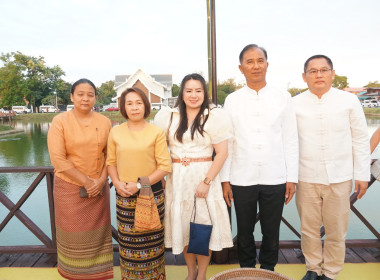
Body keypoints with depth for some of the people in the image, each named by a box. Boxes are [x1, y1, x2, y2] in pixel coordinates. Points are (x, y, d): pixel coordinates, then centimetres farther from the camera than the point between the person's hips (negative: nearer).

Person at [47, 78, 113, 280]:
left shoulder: (104, 122, 1)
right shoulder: (60, 122, -6)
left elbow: (110, 155, 4)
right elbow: (58, 159, -12)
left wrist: (101, 180, -9)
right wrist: (86, 181, -13)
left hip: (98, 188, 2)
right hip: (70, 187, -2)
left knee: (98, 232, 9)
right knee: (74, 233, 9)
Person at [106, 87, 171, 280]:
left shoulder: (156, 132, -5)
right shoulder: (115, 132, 3)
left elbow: (165, 166, -7)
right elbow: (111, 162, 8)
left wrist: (140, 184, -13)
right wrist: (117, 183, -9)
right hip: (124, 196, 2)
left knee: (151, 239, 8)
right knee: (127, 240, 11)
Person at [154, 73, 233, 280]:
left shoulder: (214, 117, -4)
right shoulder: (168, 116, 5)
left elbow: (222, 153, -8)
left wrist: (206, 181, -14)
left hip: (204, 177, -3)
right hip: (177, 178, 3)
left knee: (203, 224, 5)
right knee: (182, 224, 12)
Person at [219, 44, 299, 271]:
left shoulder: (283, 98, 3)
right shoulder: (232, 100, 3)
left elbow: (290, 140, 3)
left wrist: (292, 178, 0)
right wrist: (225, 179, -1)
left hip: (275, 178, 0)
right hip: (241, 179, 0)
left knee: (271, 232, 13)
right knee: (244, 231, 14)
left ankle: (268, 271, 36)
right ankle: (247, 271, 36)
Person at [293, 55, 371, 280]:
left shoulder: (349, 101, 0)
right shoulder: (295, 104, 0)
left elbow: (361, 140, 4)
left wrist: (362, 175, 2)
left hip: (339, 178, 0)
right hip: (306, 178, 0)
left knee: (336, 231, 10)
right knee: (309, 229, 12)